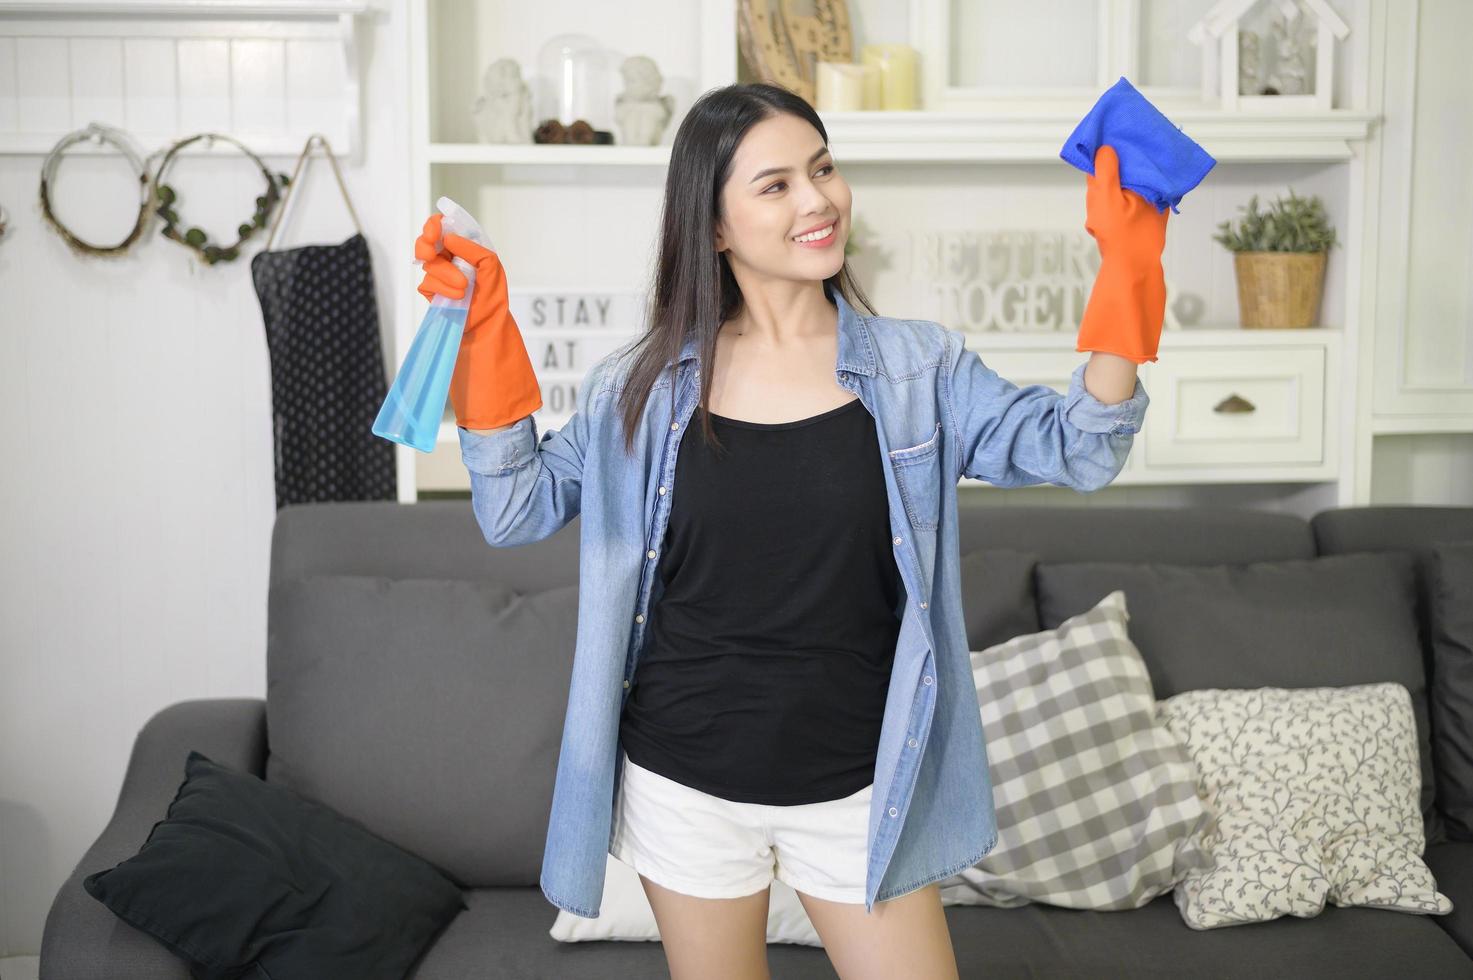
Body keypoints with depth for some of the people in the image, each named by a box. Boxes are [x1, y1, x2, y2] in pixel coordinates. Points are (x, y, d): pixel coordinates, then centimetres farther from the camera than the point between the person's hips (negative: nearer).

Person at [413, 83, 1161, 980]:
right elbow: (518, 510, -5)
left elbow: (1076, 448, -12)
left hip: (857, 789, 0)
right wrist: (484, 333, -13)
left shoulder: (920, 368, -4)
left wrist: (1126, 271, -24)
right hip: (686, 785, 0)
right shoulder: (645, 384, -3)